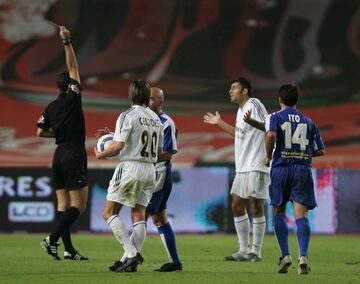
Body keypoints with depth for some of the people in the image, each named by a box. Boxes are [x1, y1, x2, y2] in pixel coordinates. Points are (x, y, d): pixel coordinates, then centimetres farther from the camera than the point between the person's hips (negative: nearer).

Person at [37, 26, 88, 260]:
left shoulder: (51, 108, 9)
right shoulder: (72, 99, -8)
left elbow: (41, 132, 10)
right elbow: (73, 67, -9)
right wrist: (67, 43, -8)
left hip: (59, 156, 8)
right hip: (74, 156, -7)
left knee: (63, 204, 6)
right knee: (78, 205, -5)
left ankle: (69, 249, 4)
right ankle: (52, 239, -17)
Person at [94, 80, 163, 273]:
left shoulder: (128, 116, -9)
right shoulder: (155, 118, 11)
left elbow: (119, 145, -18)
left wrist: (101, 155, -1)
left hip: (130, 167, -7)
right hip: (150, 170, 7)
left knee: (109, 213, -1)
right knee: (138, 216, 6)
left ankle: (132, 253, -14)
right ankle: (131, 262, -1)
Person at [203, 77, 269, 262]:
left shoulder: (253, 105, -10)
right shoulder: (241, 110, 18)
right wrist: (220, 123, 39)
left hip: (256, 166, -10)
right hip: (243, 167, 10)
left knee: (256, 206, -6)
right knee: (237, 205, 8)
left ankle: (255, 252, -1)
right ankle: (243, 251, 13)